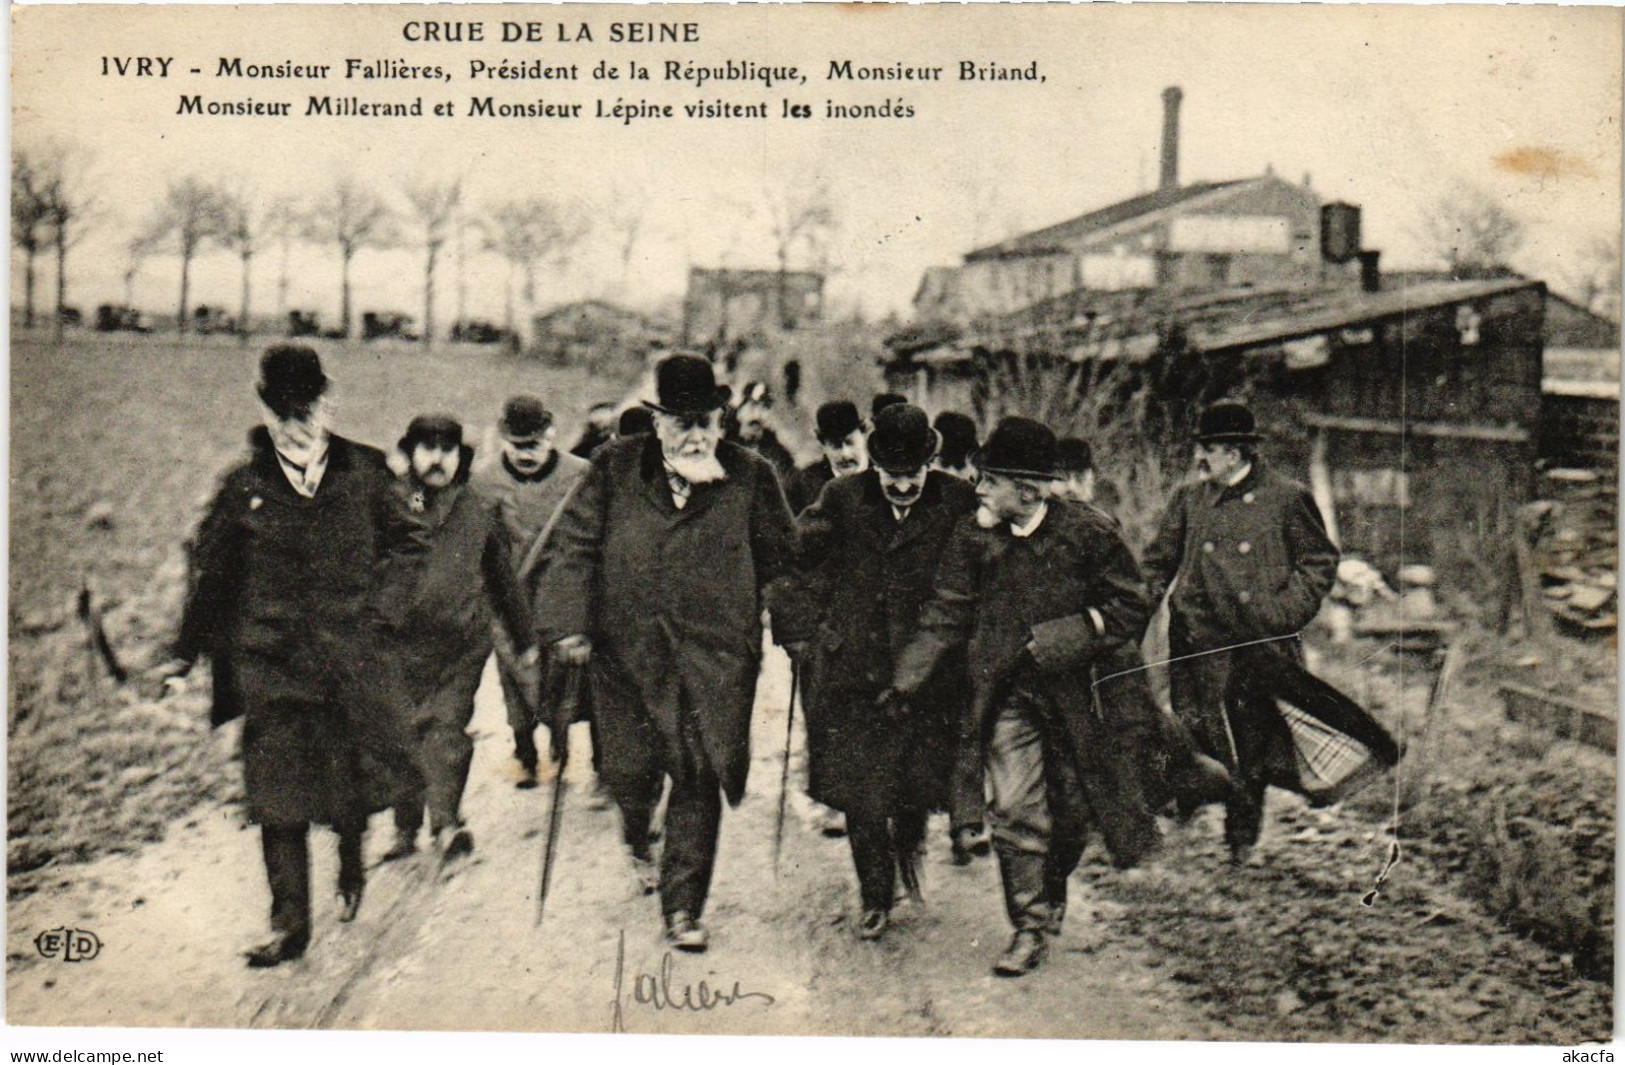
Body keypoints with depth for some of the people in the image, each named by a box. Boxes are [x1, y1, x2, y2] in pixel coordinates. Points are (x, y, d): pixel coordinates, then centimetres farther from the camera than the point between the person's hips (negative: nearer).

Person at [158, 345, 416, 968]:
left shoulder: (365, 473, 1)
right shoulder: (244, 488, 2)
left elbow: (390, 549, 11)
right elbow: (210, 572, 10)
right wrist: (186, 654, 10)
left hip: (350, 653, 0)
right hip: (272, 659, 0)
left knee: (356, 780, 3)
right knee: (277, 793, -2)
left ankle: (351, 864, 37)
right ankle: (290, 925, 10)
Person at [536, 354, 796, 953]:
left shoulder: (750, 476, 3)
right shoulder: (615, 470, 4)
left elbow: (780, 555, 6)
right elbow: (574, 545, 2)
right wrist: (568, 623, -6)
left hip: (715, 657, -1)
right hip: (627, 649, 1)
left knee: (699, 779, -3)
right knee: (630, 768, 8)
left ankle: (684, 908, 8)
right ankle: (636, 838, 45)